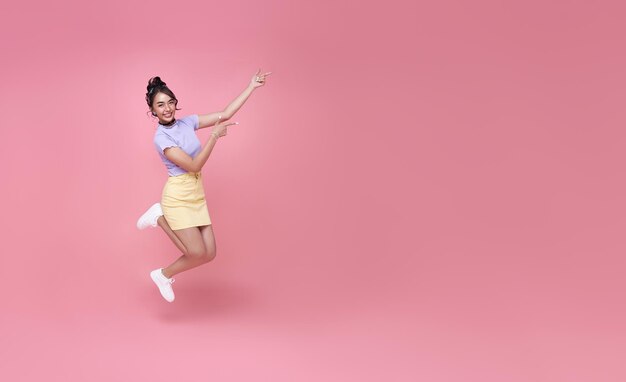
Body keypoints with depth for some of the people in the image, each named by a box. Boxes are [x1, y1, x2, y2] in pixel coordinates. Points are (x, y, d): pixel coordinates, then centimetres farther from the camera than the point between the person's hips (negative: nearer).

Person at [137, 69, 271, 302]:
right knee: (198, 253, -10)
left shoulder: (187, 122, 5)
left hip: (196, 196, 7)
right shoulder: (161, 138, -13)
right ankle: (165, 275, 20)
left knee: (209, 254, 3)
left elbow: (225, 114, 4)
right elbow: (194, 166, -19)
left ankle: (161, 219, 17)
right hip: (178, 197, -7)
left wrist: (252, 86, 3)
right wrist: (214, 136, -22)